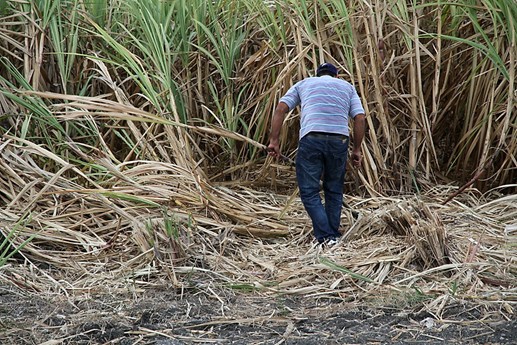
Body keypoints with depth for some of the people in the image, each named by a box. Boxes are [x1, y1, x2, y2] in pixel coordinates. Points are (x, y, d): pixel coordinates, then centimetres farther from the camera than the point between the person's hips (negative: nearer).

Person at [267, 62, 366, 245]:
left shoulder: (304, 84, 24)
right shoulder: (347, 86, 25)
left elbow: (281, 108, 9)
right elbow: (359, 117, 11)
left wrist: (274, 140, 6)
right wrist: (357, 149, 16)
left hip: (311, 139, -1)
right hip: (339, 140, 2)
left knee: (309, 192, 3)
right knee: (334, 191, 17)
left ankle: (325, 236, -8)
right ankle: (334, 235, 17)